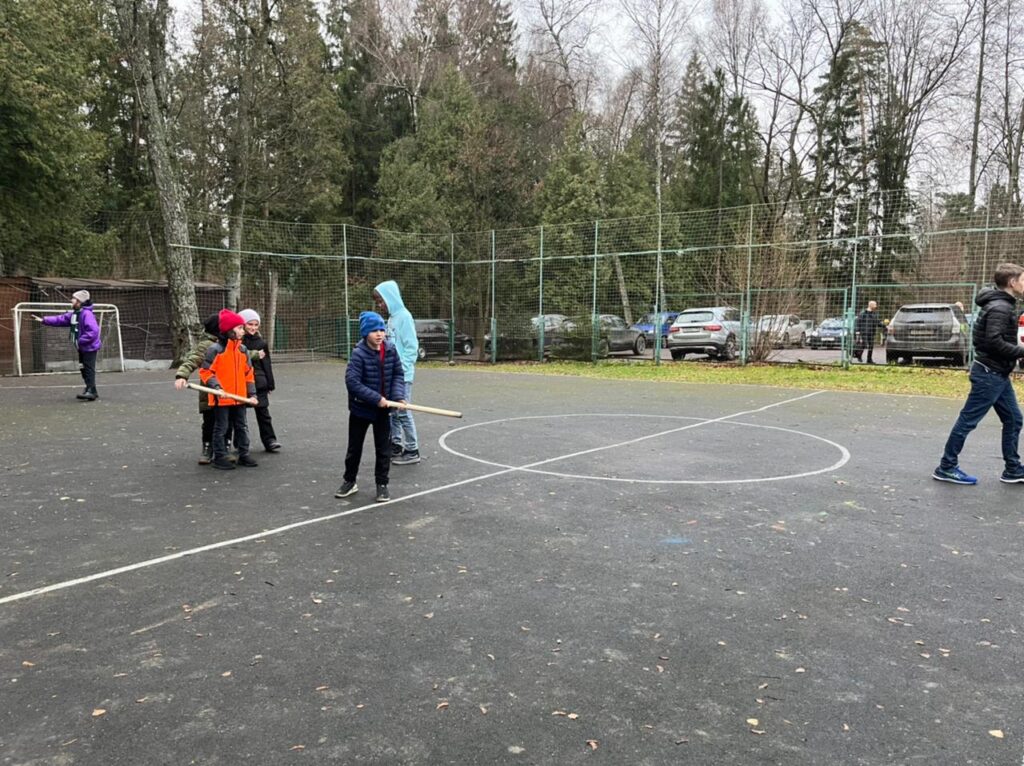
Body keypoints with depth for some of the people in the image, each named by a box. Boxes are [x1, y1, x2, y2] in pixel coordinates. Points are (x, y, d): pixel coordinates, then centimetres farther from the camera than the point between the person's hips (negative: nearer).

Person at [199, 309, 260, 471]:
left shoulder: (242, 349, 7)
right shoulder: (215, 349, -11)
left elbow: (248, 373, 11)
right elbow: (205, 371, -10)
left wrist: (252, 394, 6)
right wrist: (216, 386, -21)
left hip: (240, 397, 6)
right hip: (221, 398, -6)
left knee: (241, 427, 12)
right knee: (221, 428, 4)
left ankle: (243, 455, 22)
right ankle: (219, 457, 13)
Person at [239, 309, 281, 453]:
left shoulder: (261, 342, 5)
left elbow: (267, 364, 8)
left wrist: (270, 384, 8)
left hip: (259, 382, 2)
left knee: (263, 411, 4)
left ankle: (270, 440, 8)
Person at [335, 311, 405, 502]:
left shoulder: (391, 351, -7)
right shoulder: (358, 354, -20)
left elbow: (398, 375, 1)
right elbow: (352, 382, -26)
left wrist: (397, 396, -15)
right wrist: (376, 398, -28)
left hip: (383, 409, 3)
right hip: (361, 408, -3)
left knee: (383, 448, 8)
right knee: (354, 448, 13)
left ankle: (382, 484, 22)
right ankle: (349, 481, 32)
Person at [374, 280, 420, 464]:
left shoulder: (404, 317, -13)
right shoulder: (391, 317, 13)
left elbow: (412, 347, -16)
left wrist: (400, 369, -17)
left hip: (402, 375, -8)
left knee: (403, 412, -2)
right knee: (392, 412, 13)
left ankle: (412, 451, 7)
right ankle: (396, 446, 24)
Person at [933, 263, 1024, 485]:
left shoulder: (1004, 305, 14)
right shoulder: (1000, 307, -17)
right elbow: (994, 341, -26)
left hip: (998, 374, 10)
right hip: (990, 374, -10)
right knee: (968, 420, -3)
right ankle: (946, 468, 4)